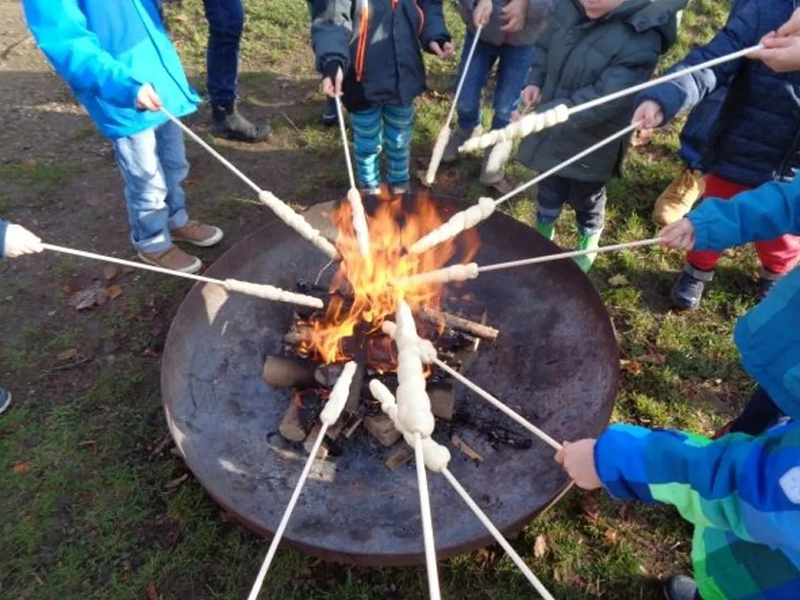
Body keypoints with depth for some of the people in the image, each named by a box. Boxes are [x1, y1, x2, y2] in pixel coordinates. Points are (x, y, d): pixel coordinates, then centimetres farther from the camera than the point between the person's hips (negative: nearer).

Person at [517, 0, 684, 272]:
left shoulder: (641, 39, -27)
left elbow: (602, 100, -32)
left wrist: (543, 116, -39)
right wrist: (536, 80, -6)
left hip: (592, 144, -4)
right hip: (552, 131, 5)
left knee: (586, 199, 18)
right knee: (549, 189, 22)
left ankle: (589, 242, 48)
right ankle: (543, 233, 48)